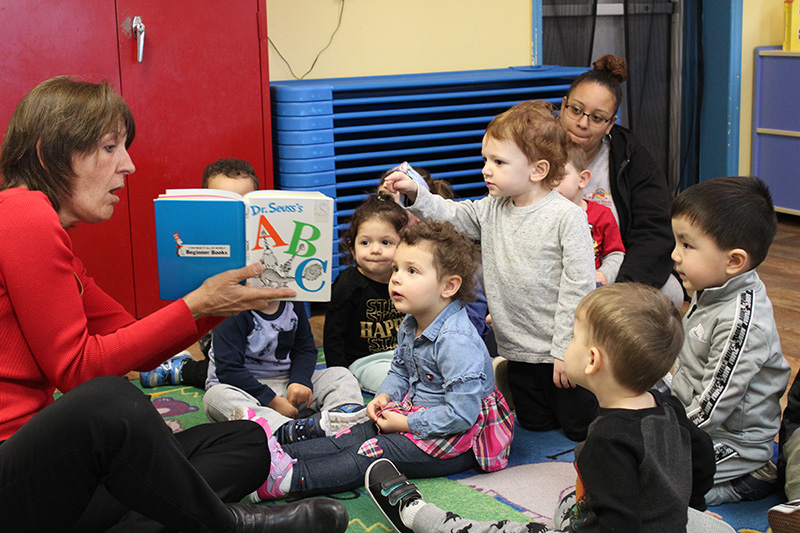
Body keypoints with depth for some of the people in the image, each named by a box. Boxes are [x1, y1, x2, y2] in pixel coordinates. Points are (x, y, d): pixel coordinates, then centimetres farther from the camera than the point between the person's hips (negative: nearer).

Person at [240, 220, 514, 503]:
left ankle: (288, 479, -32)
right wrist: (385, 395, 0)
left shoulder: (456, 341, -28)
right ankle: (280, 455, -15)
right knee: (354, 436, -5)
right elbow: (400, 371, 23)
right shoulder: (409, 326, 4)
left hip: (458, 441, -10)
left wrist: (406, 423, -21)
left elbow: (461, 415, -30)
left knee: (371, 454, -21)